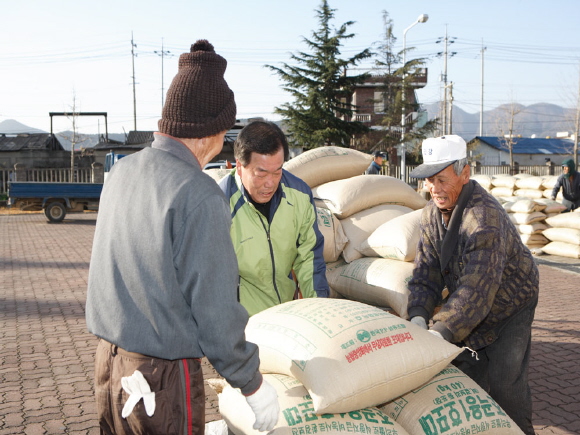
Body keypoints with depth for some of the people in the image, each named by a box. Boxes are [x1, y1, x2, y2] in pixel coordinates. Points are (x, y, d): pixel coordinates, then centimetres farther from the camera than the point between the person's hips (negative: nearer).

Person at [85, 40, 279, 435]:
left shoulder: (122, 171, 1)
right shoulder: (199, 195, -22)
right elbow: (214, 309, -20)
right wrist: (253, 384, -8)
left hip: (108, 358, 7)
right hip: (164, 376, -7)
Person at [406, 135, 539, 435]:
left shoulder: (485, 218, -33)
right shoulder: (432, 212, -8)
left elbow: (477, 289, -38)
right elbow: (426, 272, -10)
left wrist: (441, 332, -44)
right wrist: (418, 317, -25)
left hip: (508, 306, -6)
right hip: (469, 309, 7)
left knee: (505, 384, -6)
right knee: (466, 375, 11)